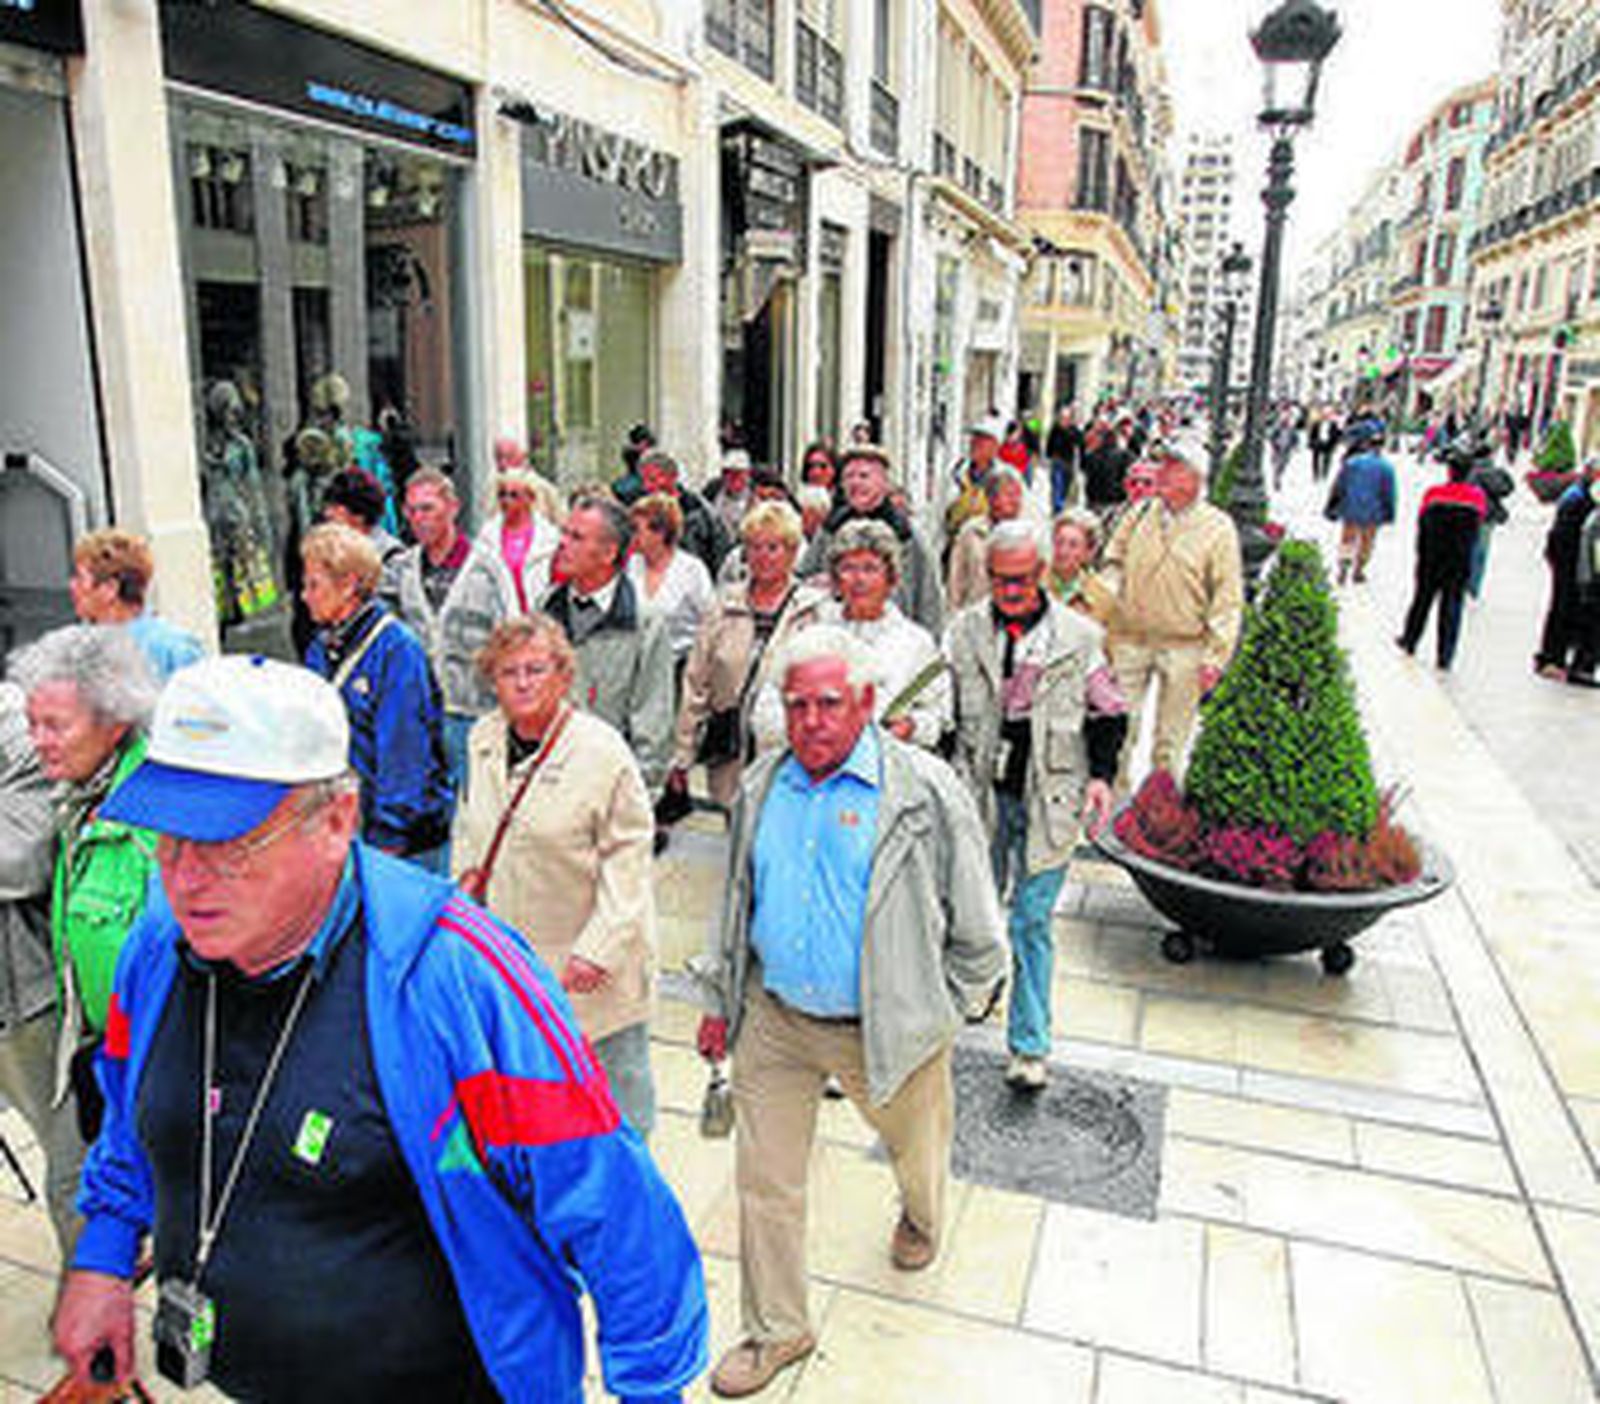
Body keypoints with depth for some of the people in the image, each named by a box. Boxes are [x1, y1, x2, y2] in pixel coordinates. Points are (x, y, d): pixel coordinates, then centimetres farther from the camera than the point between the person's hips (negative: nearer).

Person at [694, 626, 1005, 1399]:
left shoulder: (925, 791, -15)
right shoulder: (763, 786, 1)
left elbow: (975, 923, -6)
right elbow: (736, 902, 13)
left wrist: (948, 1011, -1)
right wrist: (721, 1000, 14)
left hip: (885, 1025, -3)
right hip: (773, 1019, 3)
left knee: (916, 1147, 22)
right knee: (764, 1178, 10)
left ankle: (921, 1219, 59)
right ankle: (775, 1330, 32)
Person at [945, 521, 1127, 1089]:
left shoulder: (1078, 636, -1)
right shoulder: (964, 632, 2)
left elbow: (1107, 714, 7)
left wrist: (1101, 775, -5)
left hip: (1048, 797, -2)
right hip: (980, 792, 2)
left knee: (1032, 921, 2)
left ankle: (1029, 1047, 12)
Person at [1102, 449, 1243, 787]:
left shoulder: (1218, 527, -6)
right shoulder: (1139, 513, 2)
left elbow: (1228, 600, -5)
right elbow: (1114, 559, 16)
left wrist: (1215, 656, -8)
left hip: (1184, 648, -2)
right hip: (1129, 641, 2)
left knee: (1171, 742, 9)